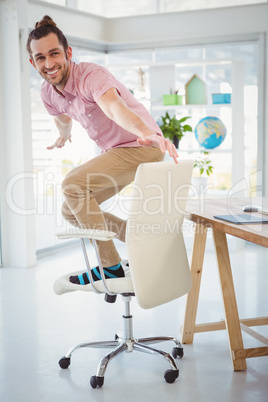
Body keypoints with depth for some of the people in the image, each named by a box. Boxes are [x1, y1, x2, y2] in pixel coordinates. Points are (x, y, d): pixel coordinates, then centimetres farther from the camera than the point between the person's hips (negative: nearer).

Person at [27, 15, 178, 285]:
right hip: (114, 152, 9)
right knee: (71, 212, 7)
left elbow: (114, 107, -47)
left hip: (142, 148, -9)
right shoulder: (48, 92, -1)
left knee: (72, 184, -26)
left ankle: (111, 266, -18)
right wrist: (63, 136, 45)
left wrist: (147, 133, -66)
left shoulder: (91, 76, -25)